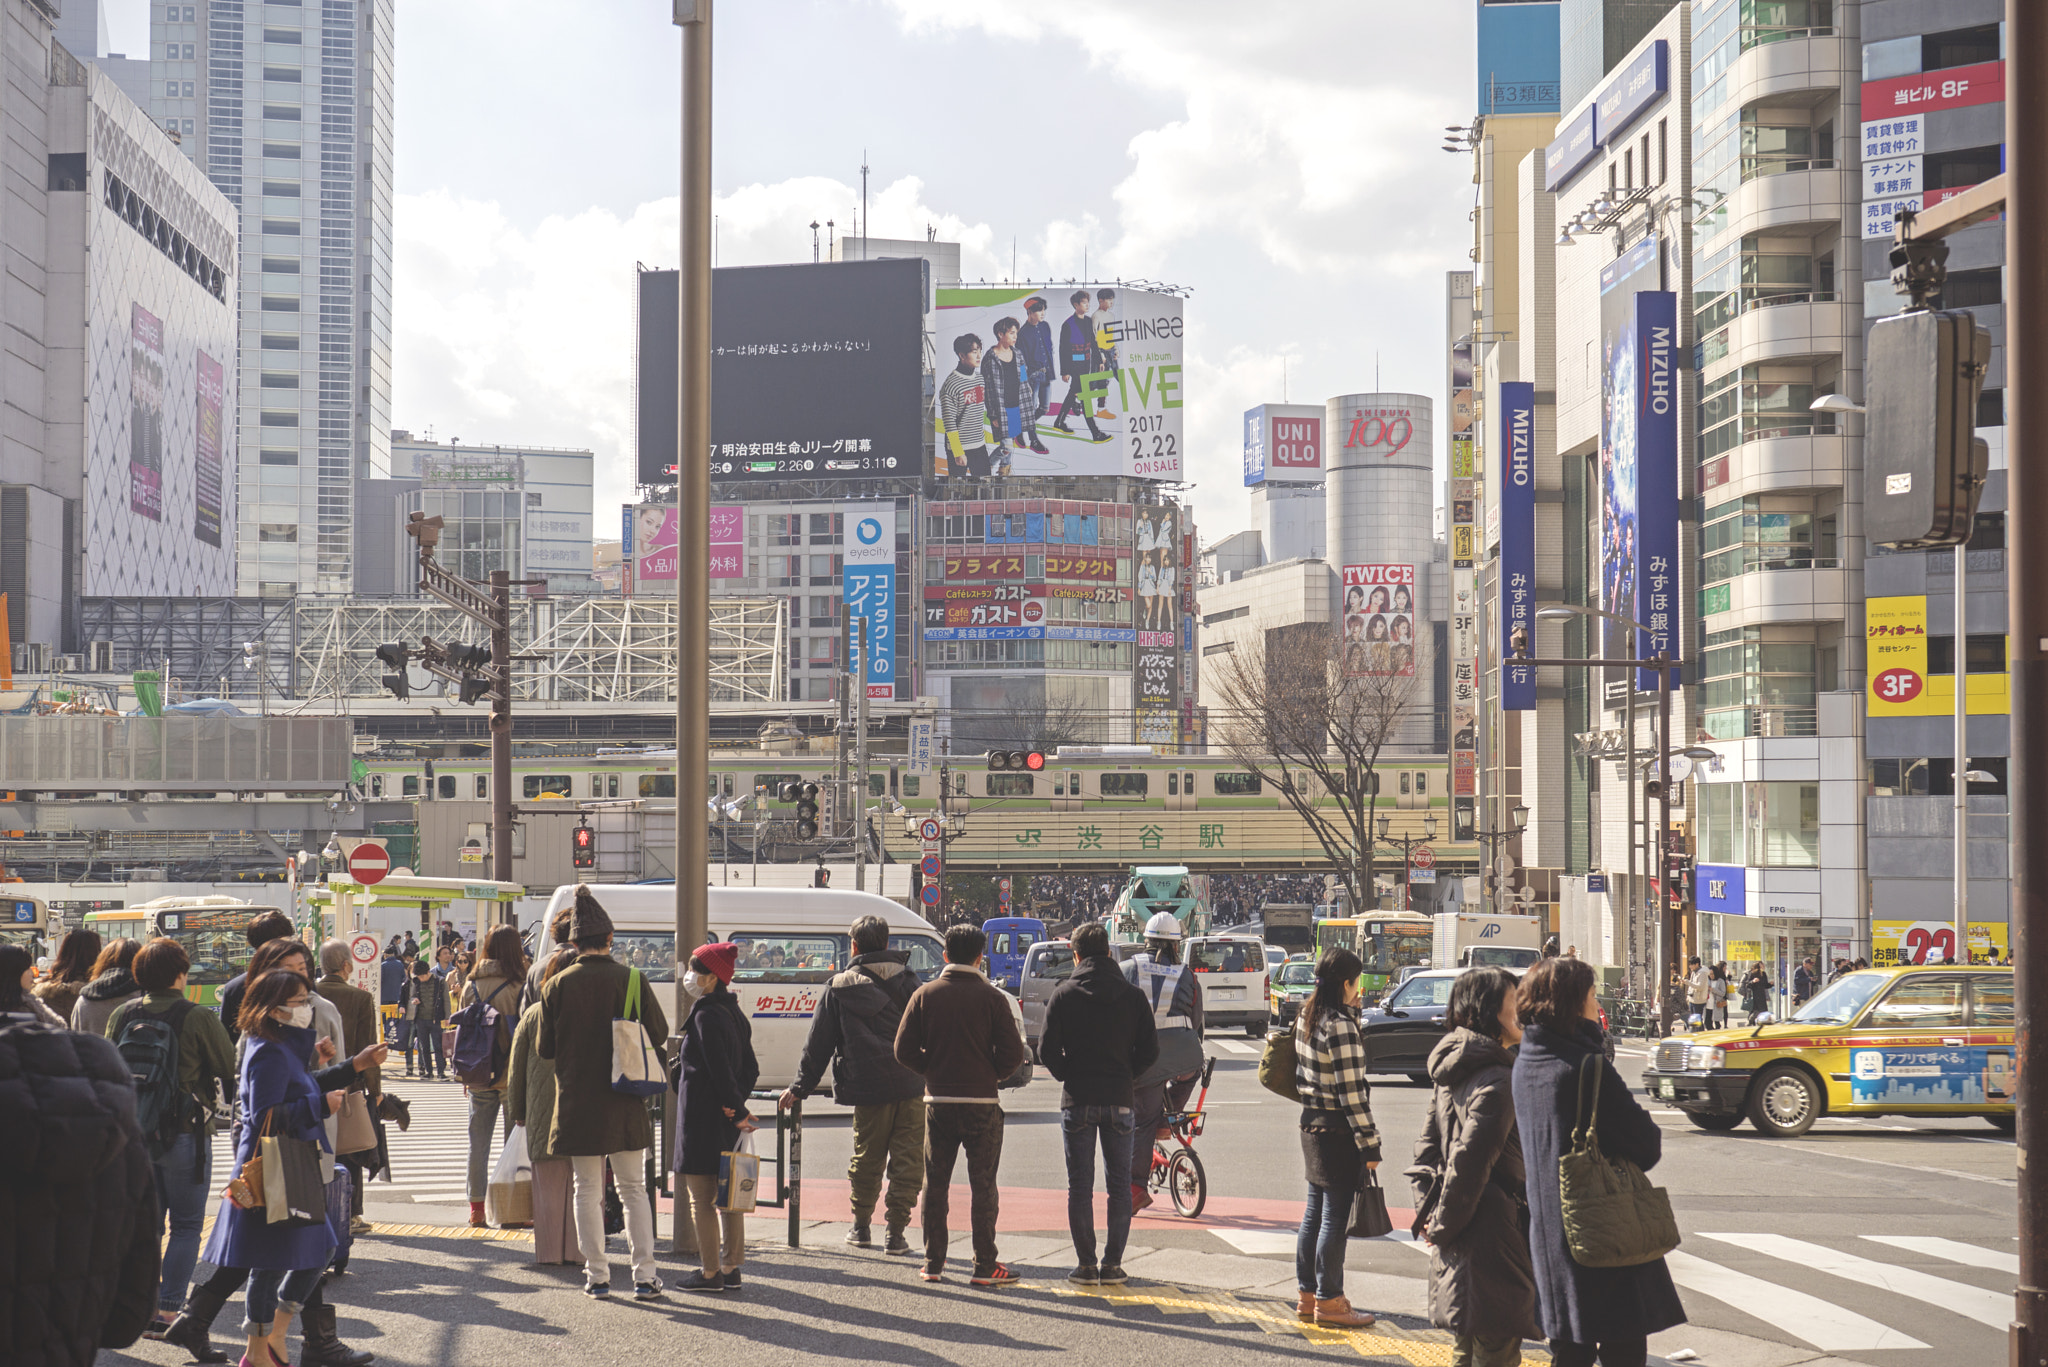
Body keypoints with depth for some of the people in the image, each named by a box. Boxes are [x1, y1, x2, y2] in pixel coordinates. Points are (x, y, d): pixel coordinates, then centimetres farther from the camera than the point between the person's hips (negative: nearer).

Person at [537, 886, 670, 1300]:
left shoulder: (558, 985, -5)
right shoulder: (631, 979, -7)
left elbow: (545, 1048, 0)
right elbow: (658, 1034, -2)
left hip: (577, 1102, 0)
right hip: (624, 1103, 0)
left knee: (587, 1191, 10)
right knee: (634, 1189, 9)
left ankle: (597, 1275, 10)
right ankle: (644, 1274, 5)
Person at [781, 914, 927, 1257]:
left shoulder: (839, 987, 3)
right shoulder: (907, 980, 7)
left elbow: (818, 1044, 5)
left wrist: (800, 1087, 11)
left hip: (869, 1088, 0)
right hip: (911, 1086, 0)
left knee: (866, 1158, 14)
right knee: (907, 1159, 3)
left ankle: (861, 1226, 25)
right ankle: (896, 1231, 0)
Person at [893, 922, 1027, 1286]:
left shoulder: (925, 994, 1)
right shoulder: (991, 997, -5)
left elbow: (905, 1051, -2)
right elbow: (1012, 1055, -8)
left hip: (938, 1102, 2)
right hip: (981, 1103, -2)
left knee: (935, 1184, 10)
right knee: (982, 1185, 2)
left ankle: (933, 1263, 12)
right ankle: (985, 1266, 2)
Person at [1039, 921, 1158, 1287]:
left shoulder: (1064, 995, -3)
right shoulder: (1133, 996, 2)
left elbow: (1048, 1051, -5)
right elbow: (1149, 1051, 0)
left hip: (1077, 1101, -2)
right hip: (1119, 1102, 2)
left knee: (1080, 1185, 4)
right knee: (1120, 1184, 9)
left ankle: (1086, 1265, 3)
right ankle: (1113, 1264, 8)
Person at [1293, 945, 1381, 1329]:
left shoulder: (1307, 1017, 7)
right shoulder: (1340, 1026, -20)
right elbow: (1351, 1092, -20)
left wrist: (1351, 1010, 16)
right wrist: (1370, 1145, -17)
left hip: (1312, 1124, 9)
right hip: (1338, 1132, -9)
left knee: (1314, 1212, 15)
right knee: (1335, 1216, -1)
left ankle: (1307, 1297, 22)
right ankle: (1329, 1302, 5)